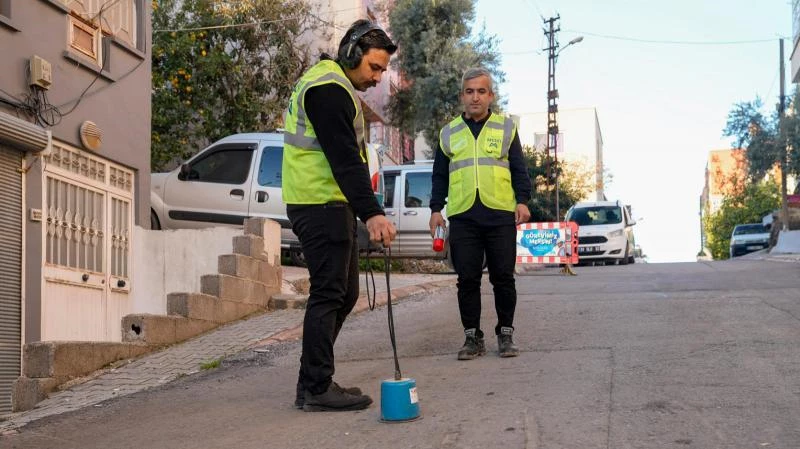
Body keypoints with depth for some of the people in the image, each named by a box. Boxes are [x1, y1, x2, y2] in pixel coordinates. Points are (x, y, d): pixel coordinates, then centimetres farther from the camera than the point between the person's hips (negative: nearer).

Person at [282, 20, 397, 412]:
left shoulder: (331, 86, 21)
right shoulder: (328, 89, -14)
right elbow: (345, 159, -24)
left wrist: (364, 210, 21)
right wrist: (371, 213, -29)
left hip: (330, 206, 11)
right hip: (321, 206, -11)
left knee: (344, 294, 13)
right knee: (328, 294, -8)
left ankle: (315, 380, 19)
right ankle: (315, 389, -2)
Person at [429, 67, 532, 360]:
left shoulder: (506, 128, 11)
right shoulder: (449, 133, 14)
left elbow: (519, 168, 9)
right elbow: (439, 175, 17)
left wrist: (522, 200, -3)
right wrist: (436, 209, 9)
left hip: (501, 215, -1)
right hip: (463, 217, 1)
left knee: (503, 278, 2)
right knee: (467, 280, 1)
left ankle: (505, 334, 13)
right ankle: (473, 338, 10)